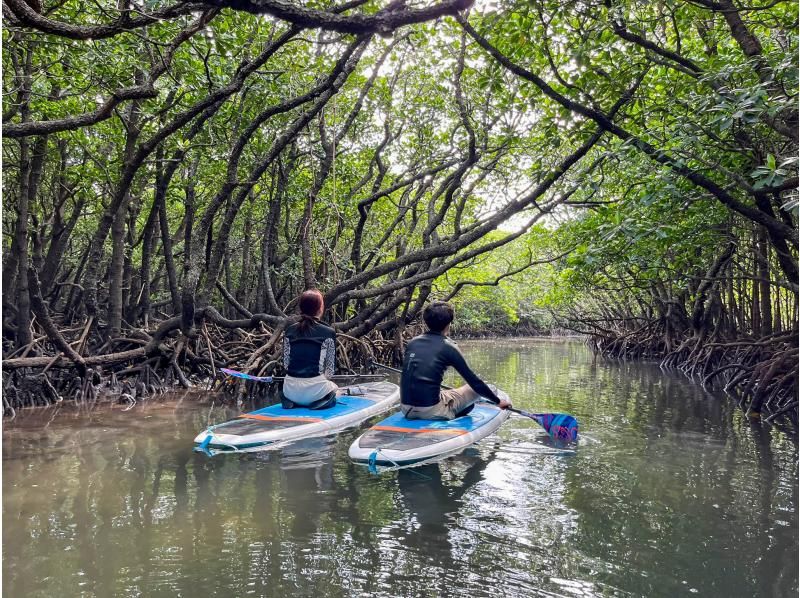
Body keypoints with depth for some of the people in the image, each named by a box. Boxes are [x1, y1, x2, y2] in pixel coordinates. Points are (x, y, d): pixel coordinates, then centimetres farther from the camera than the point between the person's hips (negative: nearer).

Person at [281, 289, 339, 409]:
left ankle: (295, 402, 7)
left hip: (291, 391, 3)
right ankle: (318, 403, 1)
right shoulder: (328, 333, -6)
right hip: (315, 390, -3)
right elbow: (329, 371, -3)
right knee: (333, 386, 33)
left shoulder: (289, 331, 4)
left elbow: (286, 364, 8)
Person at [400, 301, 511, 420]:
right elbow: (473, 381, -3)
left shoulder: (412, 343, 8)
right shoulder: (448, 347, -7)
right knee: (478, 387, 10)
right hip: (431, 411, -5)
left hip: (406, 410, 5)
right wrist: (498, 401, 11)